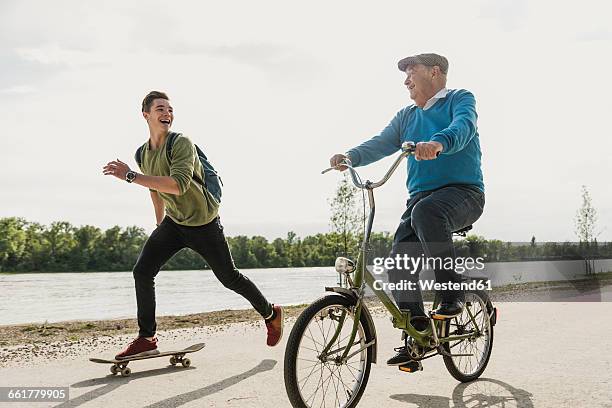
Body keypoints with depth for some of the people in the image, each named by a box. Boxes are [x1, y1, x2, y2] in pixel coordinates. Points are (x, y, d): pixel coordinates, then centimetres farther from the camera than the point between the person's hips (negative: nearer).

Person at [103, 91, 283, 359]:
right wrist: (160, 225, 24)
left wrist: (130, 176, -36)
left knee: (229, 278, 4)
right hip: (173, 222, 6)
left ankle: (271, 314, 28)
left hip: (203, 223, -6)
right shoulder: (143, 153, 3)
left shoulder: (181, 143, -21)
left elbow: (178, 185, -37)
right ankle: (146, 339, 4)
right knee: (142, 271, -7)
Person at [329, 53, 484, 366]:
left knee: (426, 211, -37)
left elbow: (463, 127, -18)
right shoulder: (406, 116, 22)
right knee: (399, 263, -12)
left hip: (462, 191, -5)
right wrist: (350, 157, -13)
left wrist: (438, 143, -41)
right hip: (420, 196, 6)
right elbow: (381, 143, 8)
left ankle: (451, 294, -23)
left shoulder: (460, 99, 5)